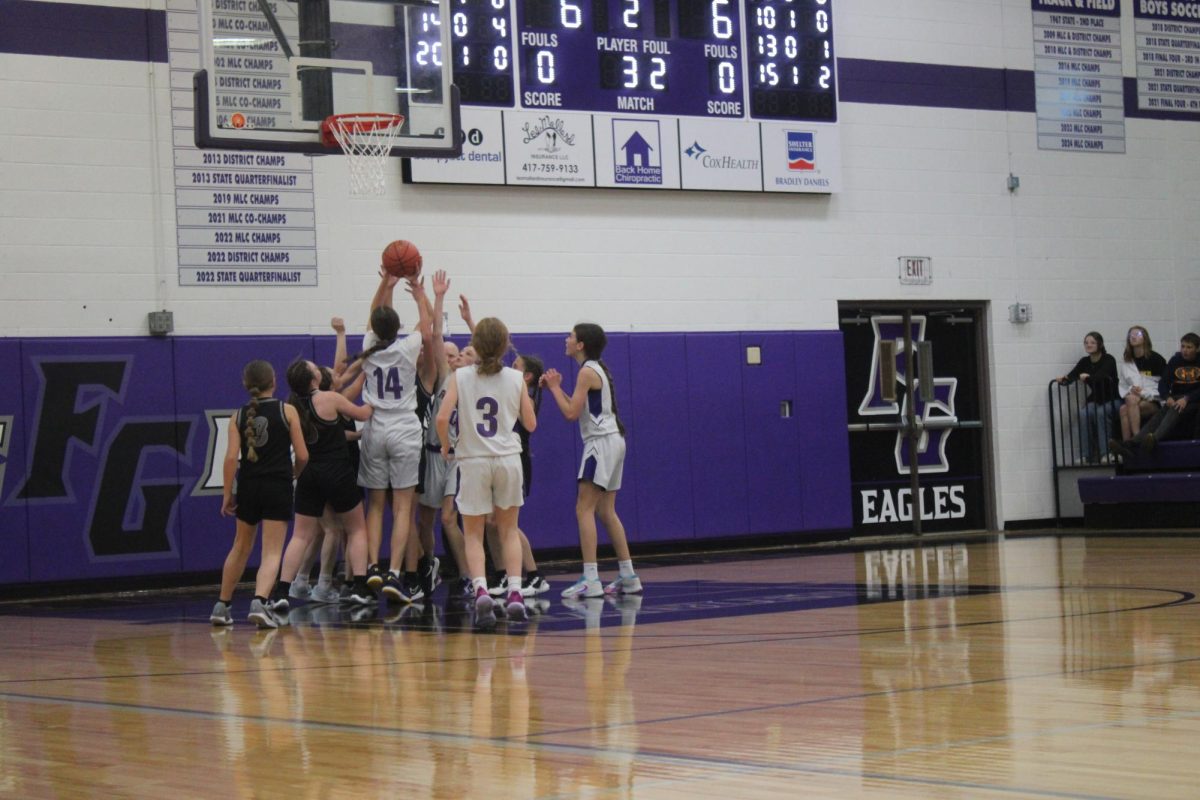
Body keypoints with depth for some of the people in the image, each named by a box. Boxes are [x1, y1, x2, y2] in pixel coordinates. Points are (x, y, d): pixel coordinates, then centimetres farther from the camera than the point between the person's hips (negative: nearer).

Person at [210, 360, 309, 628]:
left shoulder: (238, 417, 4)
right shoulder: (287, 411, -2)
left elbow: (231, 457, -5)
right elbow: (302, 455, -4)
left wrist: (227, 495, -1)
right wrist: (294, 473, 17)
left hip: (248, 486, 3)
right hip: (278, 486, -3)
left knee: (241, 548, 21)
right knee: (272, 552, -4)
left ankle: (222, 606, 26)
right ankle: (259, 602, -26)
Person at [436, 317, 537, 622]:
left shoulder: (461, 376, -3)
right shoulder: (516, 379, 0)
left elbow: (442, 417, -13)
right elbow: (530, 423, 6)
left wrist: (446, 447, 5)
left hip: (473, 459, -1)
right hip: (508, 459, 1)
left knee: (473, 534, 7)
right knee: (509, 530, 15)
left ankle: (480, 588, -16)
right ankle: (515, 591, 2)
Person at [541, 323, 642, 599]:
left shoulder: (587, 371, -12)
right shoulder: (597, 369, 16)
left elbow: (571, 413, -15)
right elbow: (580, 408, 20)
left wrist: (554, 387, -4)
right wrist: (557, 388, 13)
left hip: (601, 442, -10)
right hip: (610, 441, 10)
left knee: (584, 510, -11)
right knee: (606, 512, 13)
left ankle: (590, 579, -16)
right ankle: (628, 576, 15)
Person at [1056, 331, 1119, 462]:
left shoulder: (1108, 360, -12)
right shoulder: (1085, 362, 4)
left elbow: (1102, 376, -32)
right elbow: (1072, 375, -10)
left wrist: (1088, 377, -47)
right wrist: (1063, 379, -32)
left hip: (1112, 401, -4)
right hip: (1095, 401, 4)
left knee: (1101, 413, -35)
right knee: (1083, 414, -27)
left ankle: (1105, 453, -29)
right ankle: (1085, 455, -26)